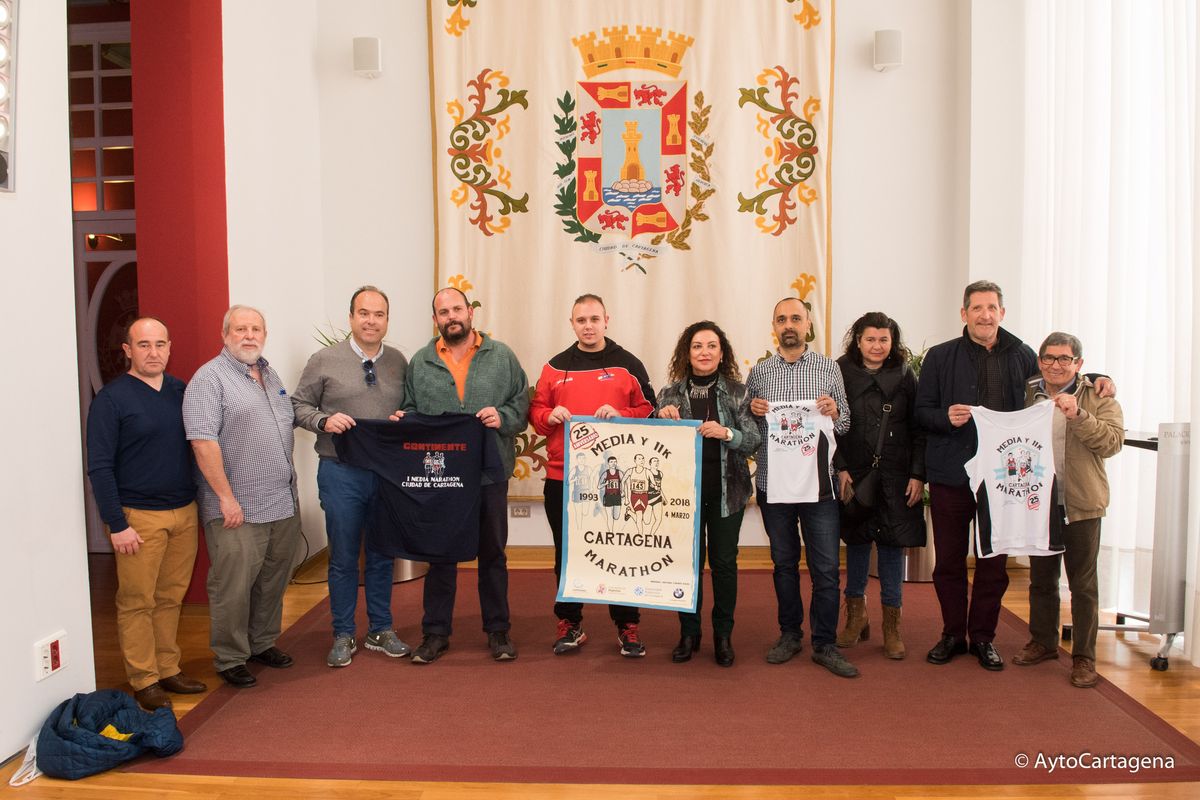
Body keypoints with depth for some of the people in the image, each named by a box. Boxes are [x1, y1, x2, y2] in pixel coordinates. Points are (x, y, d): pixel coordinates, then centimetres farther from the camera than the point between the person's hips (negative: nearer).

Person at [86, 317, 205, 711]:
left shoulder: (181, 391, 8)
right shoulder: (111, 399, -8)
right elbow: (99, 467, -9)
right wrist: (117, 525, -13)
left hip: (184, 512, 5)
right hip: (139, 516, -5)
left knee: (171, 597, 13)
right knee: (137, 602, 3)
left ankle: (169, 670, 24)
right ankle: (144, 681, 14)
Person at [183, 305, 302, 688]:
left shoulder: (271, 376, 15)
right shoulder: (209, 378, -9)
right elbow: (203, 441, -17)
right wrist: (226, 497, -19)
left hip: (283, 505, 7)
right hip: (238, 510, -7)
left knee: (273, 582, 15)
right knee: (234, 587, 0)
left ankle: (262, 643, 31)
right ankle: (230, 659, 15)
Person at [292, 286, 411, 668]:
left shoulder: (399, 362, 6)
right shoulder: (324, 360, -2)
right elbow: (299, 406, 2)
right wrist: (324, 420, -17)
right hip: (341, 472, -2)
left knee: (383, 555, 13)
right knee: (343, 558, 7)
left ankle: (380, 630, 28)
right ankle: (343, 636, 22)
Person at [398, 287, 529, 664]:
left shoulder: (501, 356, 4)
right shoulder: (420, 363, 8)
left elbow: (522, 403, 3)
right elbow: (411, 409, 11)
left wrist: (503, 417, -15)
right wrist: (403, 422, -10)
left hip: (490, 473, -1)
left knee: (493, 554, 10)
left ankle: (498, 630, 24)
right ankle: (435, 632, 22)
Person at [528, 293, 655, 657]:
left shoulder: (628, 364, 4)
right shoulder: (555, 366, 9)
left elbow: (648, 411, 4)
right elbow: (536, 411, 10)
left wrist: (620, 416, -14)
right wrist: (550, 416, -12)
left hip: (614, 475, -2)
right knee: (567, 552, 10)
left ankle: (627, 626, 17)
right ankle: (570, 623, 24)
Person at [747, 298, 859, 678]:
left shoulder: (829, 369, 4)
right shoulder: (758, 372, 6)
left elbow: (845, 425, 8)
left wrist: (834, 412, -14)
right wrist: (751, 411, -9)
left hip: (818, 479, -1)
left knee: (826, 566, 0)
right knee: (784, 562, 13)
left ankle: (825, 644, 13)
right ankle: (790, 634, 27)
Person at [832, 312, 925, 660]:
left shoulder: (905, 376, 3)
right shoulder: (841, 373, 0)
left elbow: (918, 429, 2)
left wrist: (918, 475, -5)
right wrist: (840, 468, -9)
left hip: (896, 477, 0)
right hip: (853, 474, 0)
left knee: (892, 544, 1)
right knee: (856, 542, 8)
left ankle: (891, 624, 12)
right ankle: (856, 615, 23)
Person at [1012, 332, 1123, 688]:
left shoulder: (1098, 398, -3)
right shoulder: (1025, 395, 7)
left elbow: (1112, 441, -18)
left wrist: (1078, 415, -29)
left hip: (1080, 504, -3)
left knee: (1083, 583, 4)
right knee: (1041, 578, 15)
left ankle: (1084, 656, 14)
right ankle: (1043, 642, 30)